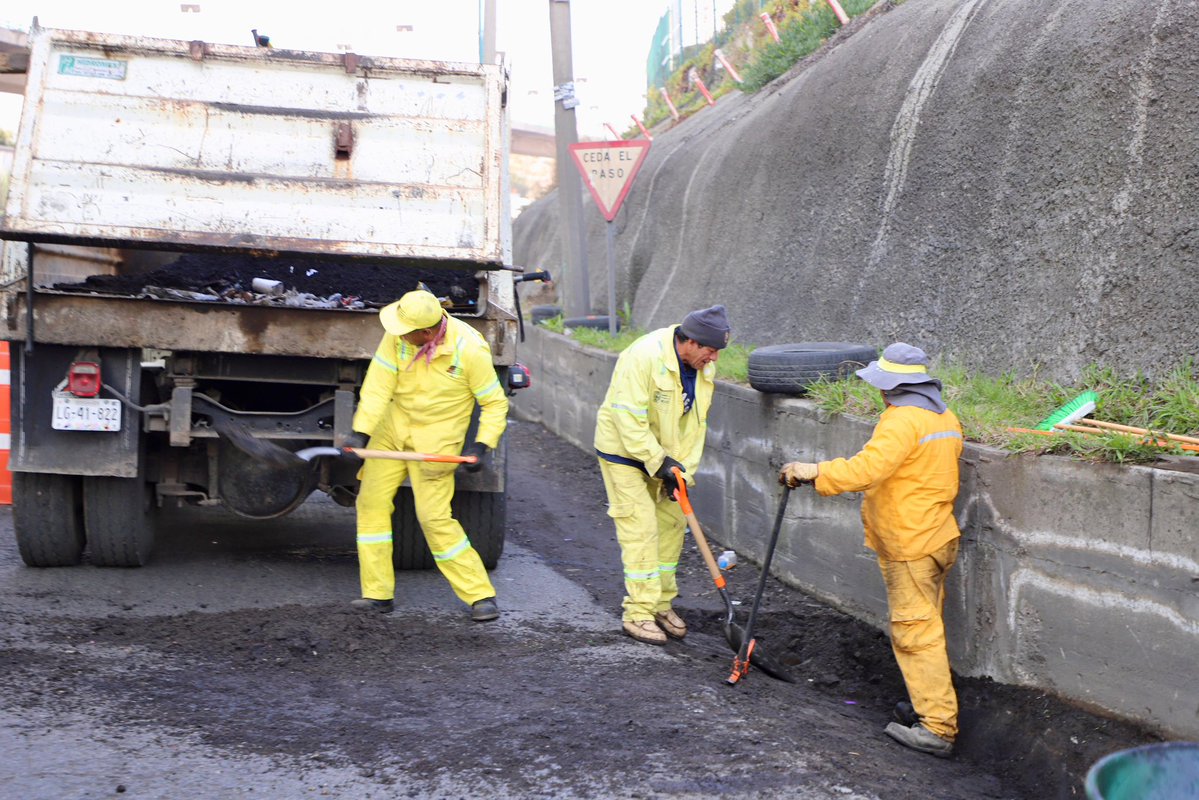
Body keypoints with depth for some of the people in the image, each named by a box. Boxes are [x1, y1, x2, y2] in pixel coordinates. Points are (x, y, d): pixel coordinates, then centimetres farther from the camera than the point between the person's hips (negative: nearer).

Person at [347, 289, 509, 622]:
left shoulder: (470, 349, -23)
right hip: (393, 431, 5)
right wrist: (361, 431, -22)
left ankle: (480, 595, 3)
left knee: (435, 517, -10)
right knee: (372, 501, 2)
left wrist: (481, 445, -20)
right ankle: (378, 594, 12)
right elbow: (379, 384, -13)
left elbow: (495, 403, -11)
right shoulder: (397, 336, -14)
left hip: (436, 440, -5)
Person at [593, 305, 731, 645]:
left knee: (672, 524, 9)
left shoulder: (704, 368, -4)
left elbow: (695, 424, 0)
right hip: (624, 451, -7)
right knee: (641, 527, -10)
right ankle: (639, 613, -4)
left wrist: (684, 470, -10)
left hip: (666, 455, 8)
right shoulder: (645, 356, -29)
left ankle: (661, 602, 23)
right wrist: (659, 463, -26)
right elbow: (629, 419, -29)